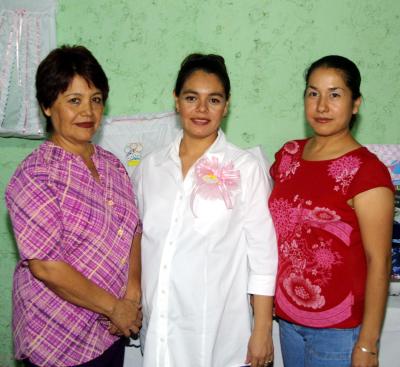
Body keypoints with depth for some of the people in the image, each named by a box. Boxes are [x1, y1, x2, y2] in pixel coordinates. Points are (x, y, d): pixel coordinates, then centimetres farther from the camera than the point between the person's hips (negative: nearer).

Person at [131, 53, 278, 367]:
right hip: (158, 329, 3)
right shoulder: (150, 167, 2)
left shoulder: (246, 169, -9)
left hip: (219, 331, -3)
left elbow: (263, 256, -7)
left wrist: (263, 330, -7)